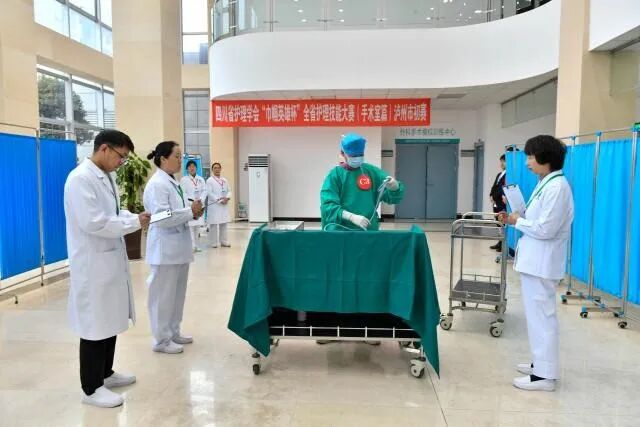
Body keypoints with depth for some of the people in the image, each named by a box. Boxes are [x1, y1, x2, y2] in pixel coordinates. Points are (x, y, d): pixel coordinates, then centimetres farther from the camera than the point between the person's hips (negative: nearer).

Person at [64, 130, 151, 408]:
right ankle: (91, 388, 16)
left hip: (111, 259, 9)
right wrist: (134, 223, -18)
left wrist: (134, 217, 0)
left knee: (110, 320, 17)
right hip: (92, 263, -9)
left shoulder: (106, 177, 10)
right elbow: (93, 222, -25)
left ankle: (106, 374, 33)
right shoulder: (81, 179, -18)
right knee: (95, 325, 1)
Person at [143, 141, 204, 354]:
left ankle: (173, 332, 29)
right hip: (165, 249, -9)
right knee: (163, 295, 2)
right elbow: (162, 218, -25)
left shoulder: (173, 182, 13)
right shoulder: (156, 184, -16)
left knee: (177, 293, 16)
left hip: (178, 247, 9)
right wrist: (190, 211, -18)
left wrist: (193, 213, 1)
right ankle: (162, 340, 15)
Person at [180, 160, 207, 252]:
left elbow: (204, 191, 6)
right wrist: (192, 201, -16)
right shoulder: (184, 179, 3)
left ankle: (196, 245, 13)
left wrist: (200, 199, -12)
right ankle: (192, 246, -11)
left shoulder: (201, 179, 14)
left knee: (197, 225, 6)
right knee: (190, 225, -12)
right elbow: (183, 193, -5)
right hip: (189, 204, -4)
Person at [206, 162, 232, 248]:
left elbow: (229, 191, 13)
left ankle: (224, 242, 15)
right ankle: (213, 243, 3)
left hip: (224, 205, 5)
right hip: (214, 205, -5)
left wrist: (227, 198, -8)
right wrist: (219, 199, -16)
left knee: (224, 224, 8)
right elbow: (209, 193, -11)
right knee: (213, 225, -3)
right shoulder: (209, 180, -2)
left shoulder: (225, 180, 15)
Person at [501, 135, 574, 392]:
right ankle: (541, 364, 30)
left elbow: (546, 229, -22)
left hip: (542, 262, -10)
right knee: (538, 314, 17)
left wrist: (518, 221, -9)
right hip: (535, 260, 10)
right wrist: (515, 218, 4)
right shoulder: (546, 184, 12)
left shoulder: (557, 187, -18)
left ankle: (545, 375, 7)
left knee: (541, 315, -3)